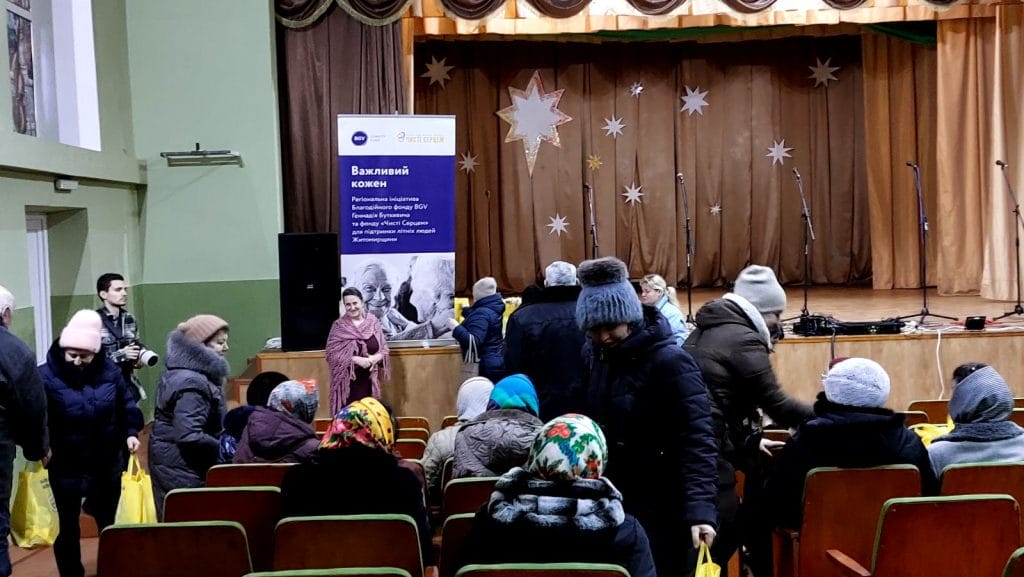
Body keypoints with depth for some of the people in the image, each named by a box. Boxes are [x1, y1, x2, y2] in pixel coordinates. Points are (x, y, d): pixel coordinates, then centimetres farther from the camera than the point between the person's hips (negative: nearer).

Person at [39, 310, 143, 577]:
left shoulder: (110, 371, -4)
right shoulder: (46, 375, -15)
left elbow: (126, 405, 8)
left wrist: (131, 432, -4)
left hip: (107, 465, 3)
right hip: (66, 468, -3)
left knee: (108, 524, 18)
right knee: (68, 528, 12)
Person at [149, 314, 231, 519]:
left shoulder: (180, 374, 11)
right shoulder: (191, 383, -21)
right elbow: (189, 436, -28)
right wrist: (224, 449, -17)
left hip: (173, 466, 10)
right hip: (183, 472, -10)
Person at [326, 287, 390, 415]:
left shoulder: (373, 322, 3)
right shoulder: (339, 326, -5)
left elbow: (384, 349, 6)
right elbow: (332, 354, -9)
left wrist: (375, 358, -15)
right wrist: (356, 359, -19)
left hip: (369, 380, 3)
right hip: (347, 381, -3)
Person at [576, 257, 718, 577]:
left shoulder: (670, 361, -18)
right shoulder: (592, 354, 2)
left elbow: (697, 440, -22)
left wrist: (700, 510, -32)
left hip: (661, 510, -6)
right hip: (609, 502, 6)